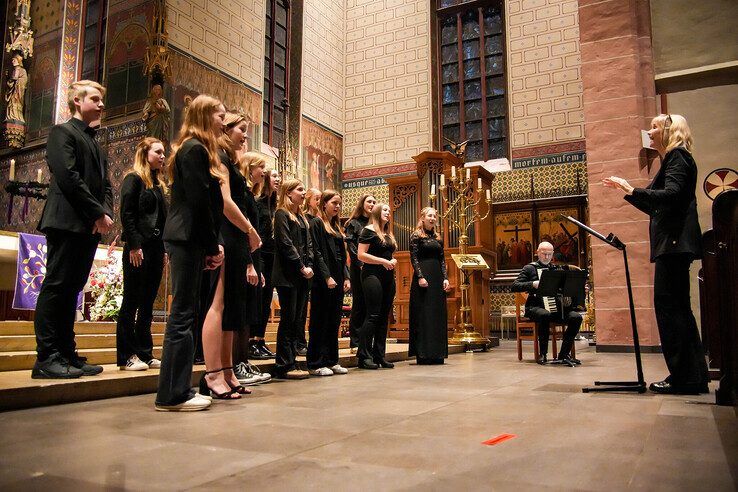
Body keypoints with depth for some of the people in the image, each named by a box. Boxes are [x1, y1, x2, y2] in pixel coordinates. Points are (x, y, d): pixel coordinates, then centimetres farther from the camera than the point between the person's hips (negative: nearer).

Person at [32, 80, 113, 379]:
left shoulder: (95, 143, 25)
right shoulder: (62, 132, 1)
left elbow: (105, 185, 20)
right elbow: (67, 176, -12)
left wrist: (106, 213, 0)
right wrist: (98, 213, -13)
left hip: (90, 227, 8)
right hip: (68, 221, -8)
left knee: (71, 290, 7)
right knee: (56, 287, -8)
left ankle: (67, 355, 9)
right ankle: (46, 358, -6)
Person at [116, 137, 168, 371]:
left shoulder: (159, 183, 19)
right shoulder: (133, 179, -2)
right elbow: (126, 214, -11)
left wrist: (165, 250, 12)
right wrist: (134, 245, -18)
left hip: (156, 249, 8)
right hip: (139, 248, -8)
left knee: (147, 303, 9)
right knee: (132, 302, -3)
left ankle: (145, 354, 14)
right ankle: (127, 356, 3)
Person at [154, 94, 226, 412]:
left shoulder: (192, 149, 23)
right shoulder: (196, 149, -7)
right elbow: (199, 201, -15)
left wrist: (211, 246, 11)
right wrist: (213, 246, -10)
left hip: (186, 239, 10)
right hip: (188, 239, -10)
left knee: (185, 313, 10)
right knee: (183, 313, -8)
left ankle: (175, 391, 16)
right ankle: (172, 394, -2)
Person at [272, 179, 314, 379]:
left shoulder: (302, 218, 21)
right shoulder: (281, 214, -3)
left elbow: (309, 244, 16)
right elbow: (286, 244, -12)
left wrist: (309, 266, 0)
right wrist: (301, 267, -13)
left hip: (303, 276, 8)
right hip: (288, 276, -8)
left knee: (297, 320, 7)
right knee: (288, 319, -6)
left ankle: (290, 361, 13)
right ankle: (284, 366, -1)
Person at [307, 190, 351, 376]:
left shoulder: (336, 227, 20)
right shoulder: (316, 223, -3)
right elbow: (317, 253, -12)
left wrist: (346, 277, 10)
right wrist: (327, 277, -18)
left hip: (338, 280, 8)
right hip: (323, 281, -8)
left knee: (334, 321, 9)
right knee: (320, 321, -4)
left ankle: (331, 361, 16)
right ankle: (316, 364, 2)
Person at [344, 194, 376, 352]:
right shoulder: (353, 223, 4)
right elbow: (351, 246, -6)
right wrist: (361, 264, -15)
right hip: (359, 269, -4)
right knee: (359, 304, -2)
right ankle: (355, 342, 3)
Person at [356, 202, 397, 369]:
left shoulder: (388, 234, 20)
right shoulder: (368, 230, -3)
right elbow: (361, 255, -12)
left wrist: (393, 261, 7)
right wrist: (383, 261, -17)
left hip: (388, 277, 8)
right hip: (372, 275, -8)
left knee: (384, 317, 7)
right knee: (373, 315, -11)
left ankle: (379, 356, 13)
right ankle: (364, 356, -6)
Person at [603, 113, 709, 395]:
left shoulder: (678, 157, -5)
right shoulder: (672, 160, 23)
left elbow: (671, 195, -22)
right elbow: (655, 208, 24)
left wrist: (632, 189, -22)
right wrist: (628, 191, 22)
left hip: (675, 242, -10)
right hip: (672, 244, 10)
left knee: (668, 305, -10)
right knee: (677, 307, 11)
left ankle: (683, 377, -5)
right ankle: (693, 376, 17)